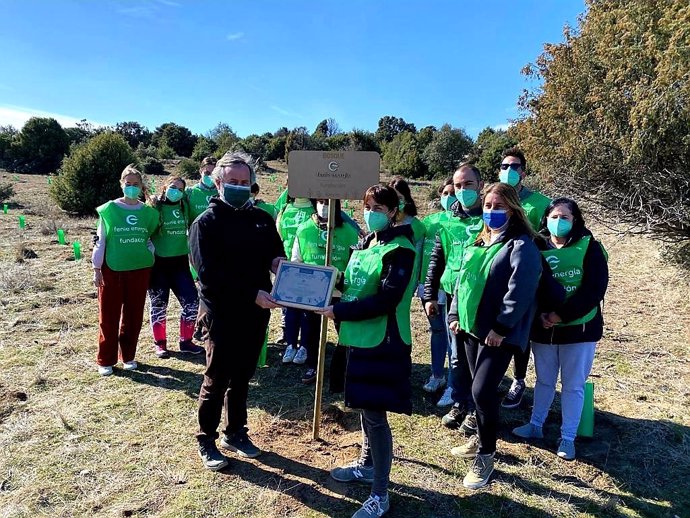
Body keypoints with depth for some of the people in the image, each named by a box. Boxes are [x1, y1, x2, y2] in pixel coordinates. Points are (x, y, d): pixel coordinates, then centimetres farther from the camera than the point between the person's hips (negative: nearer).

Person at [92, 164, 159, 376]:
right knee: (109, 315, 4)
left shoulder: (148, 212, 4)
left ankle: (128, 356, 24)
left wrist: (150, 253, -1)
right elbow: (101, 240, -1)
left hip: (140, 269, 3)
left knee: (134, 315, 10)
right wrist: (96, 268, -2)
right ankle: (105, 360, 15)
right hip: (112, 269, -2)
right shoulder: (109, 209, -3)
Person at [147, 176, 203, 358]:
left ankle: (186, 341, 18)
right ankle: (160, 343, 24)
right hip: (158, 263, -4)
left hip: (180, 262, 4)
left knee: (192, 302, 2)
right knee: (159, 305, 7)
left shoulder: (184, 207, 6)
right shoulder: (154, 207, -6)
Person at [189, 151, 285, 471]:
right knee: (217, 381, 8)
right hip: (222, 314, -5)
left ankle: (235, 433, 35)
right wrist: (252, 294, -24)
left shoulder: (261, 218, 7)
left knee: (242, 378, 18)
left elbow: (275, 252, 14)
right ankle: (206, 441, 27)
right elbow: (210, 273, -18)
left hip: (255, 313, 5)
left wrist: (278, 262, -11)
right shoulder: (206, 222, -8)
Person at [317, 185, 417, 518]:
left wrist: (340, 311, -21)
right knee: (364, 406, 20)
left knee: (375, 414, -2)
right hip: (360, 337, 8)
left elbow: (386, 300, -23)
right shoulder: (364, 244, 11)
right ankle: (366, 465, 41)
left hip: (383, 342, -8)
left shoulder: (400, 250, -15)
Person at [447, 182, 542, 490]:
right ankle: (481, 438, 36)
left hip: (499, 334, -7)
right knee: (480, 388, 17)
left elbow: (520, 291, -21)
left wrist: (501, 328, -22)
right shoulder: (478, 242, 13)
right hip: (471, 327, 8)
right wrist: (455, 314, 12)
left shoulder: (521, 246, -12)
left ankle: (485, 456, 9)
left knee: (482, 391, -9)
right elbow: (463, 280, 18)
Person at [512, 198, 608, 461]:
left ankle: (568, 438, 23)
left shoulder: (589, 247, -8)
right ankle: (535, 425, 34)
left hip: (579, 329, -2)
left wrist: (561, 314, -20)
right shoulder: (537, 247, -1)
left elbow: (594, 289, -15)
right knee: (544, 380, 17)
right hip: (543, 329, 3)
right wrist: (540, 314, -16)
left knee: (573, 385, 9)